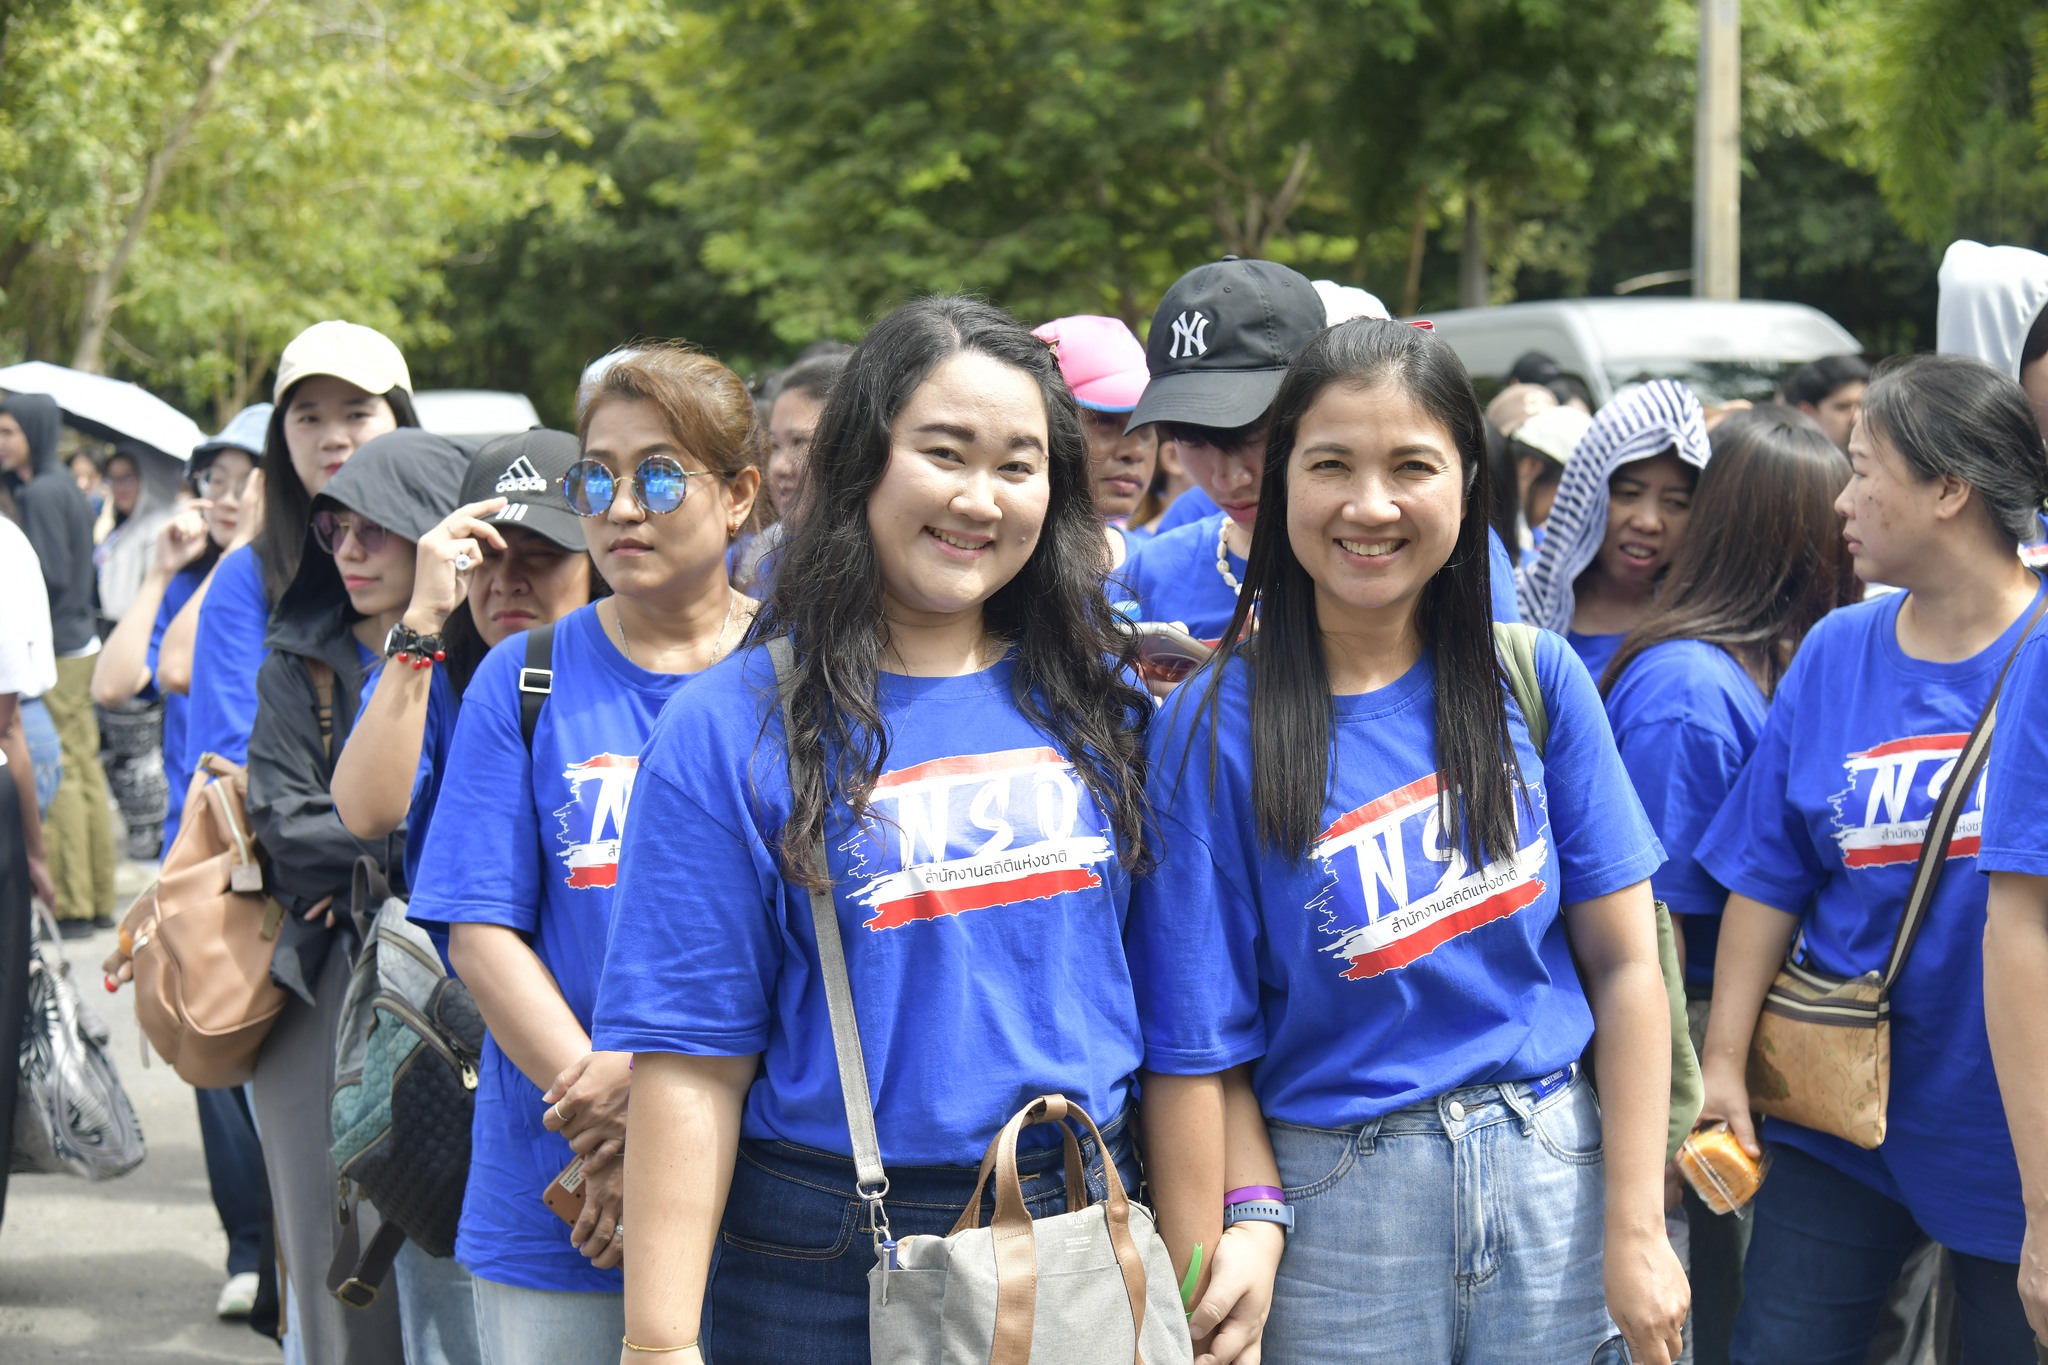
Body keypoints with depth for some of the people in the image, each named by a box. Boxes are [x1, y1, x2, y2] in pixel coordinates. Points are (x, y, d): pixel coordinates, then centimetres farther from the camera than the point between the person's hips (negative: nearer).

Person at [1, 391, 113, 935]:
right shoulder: (63, 487, 14)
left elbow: (49, 576, -19)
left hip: (54, 653, -9)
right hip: (79, 644, 9)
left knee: (57, 777, -5)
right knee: (85, 772, 11)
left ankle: (71, 905, -2)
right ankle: (99, 900, 15)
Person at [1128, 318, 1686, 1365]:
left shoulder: (1533, 679, 0)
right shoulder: (1216, 728, -7)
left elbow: (1624, 964, 0)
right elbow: (1194, 1048, -7)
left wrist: (1635, 1231, -4)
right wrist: (1225, 1260, -11)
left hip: (1552, 1178, 2)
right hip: (1337, 1208, -2)